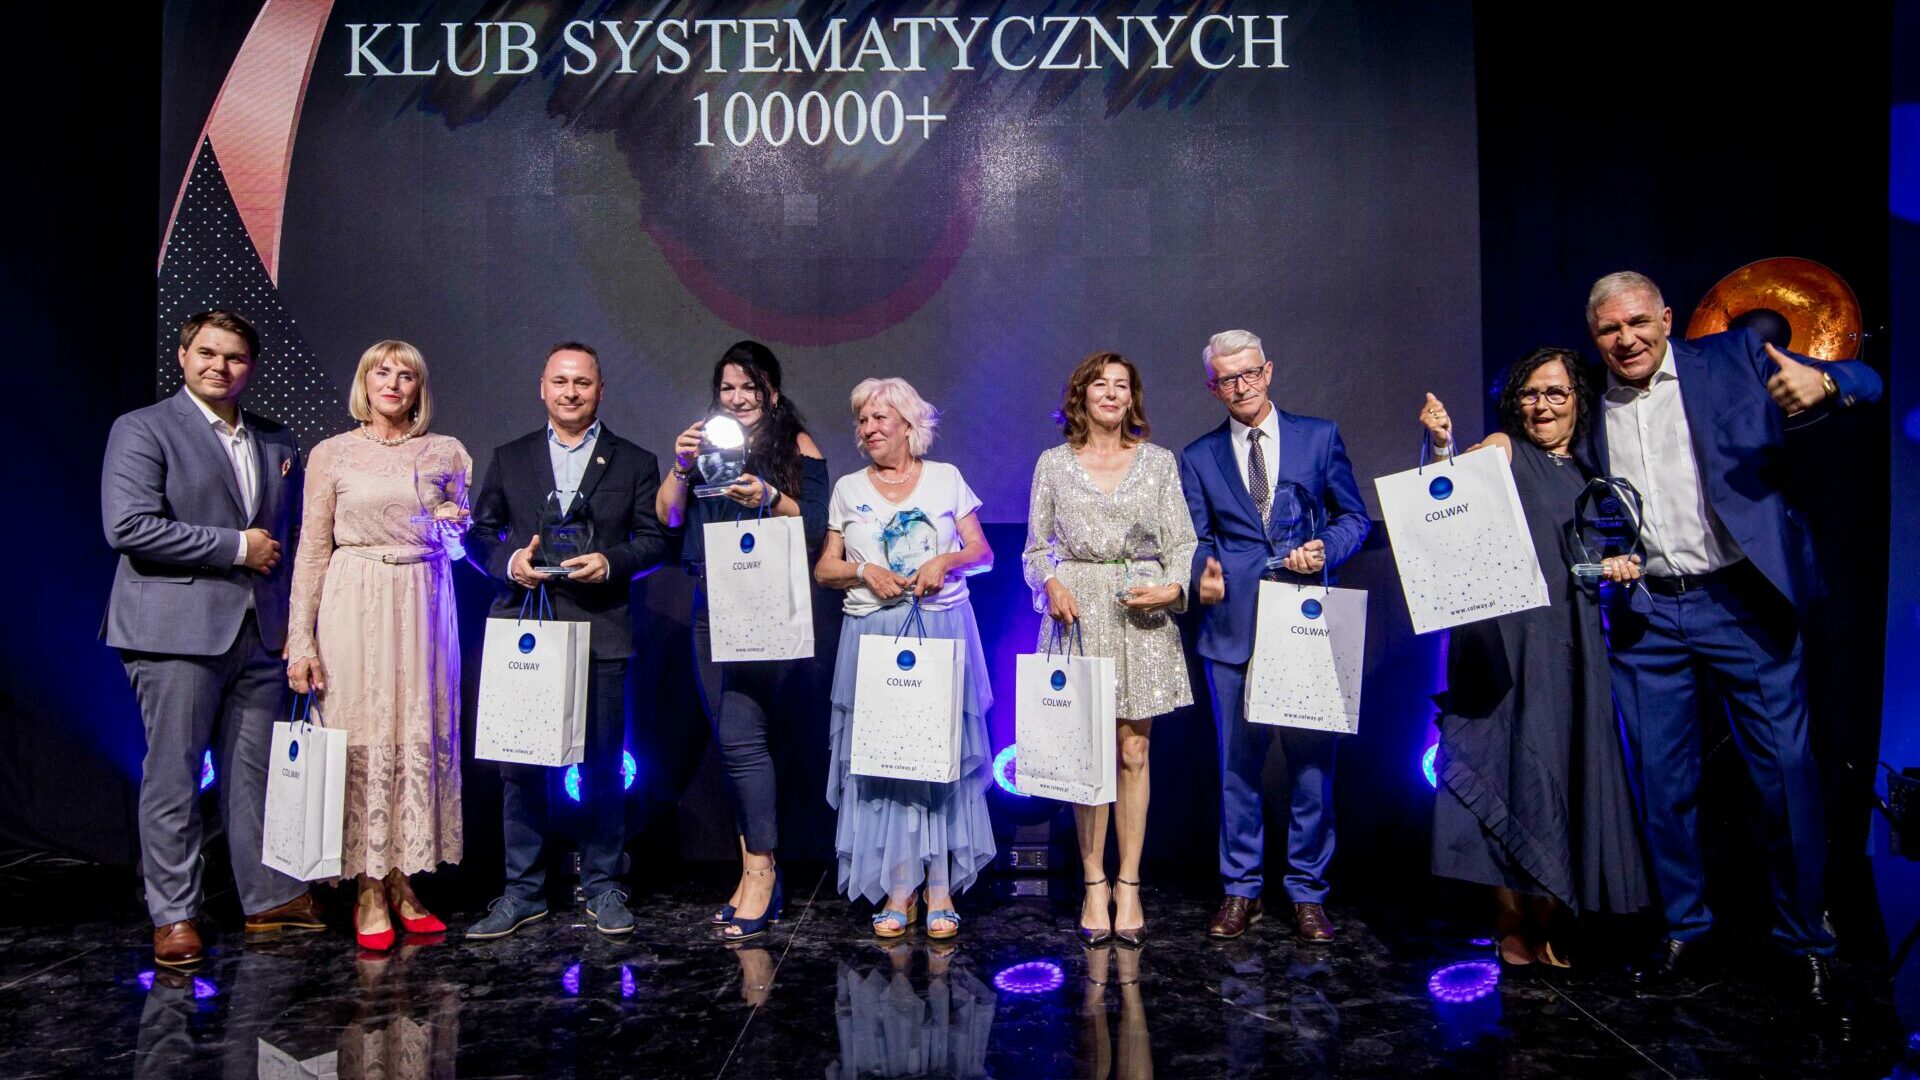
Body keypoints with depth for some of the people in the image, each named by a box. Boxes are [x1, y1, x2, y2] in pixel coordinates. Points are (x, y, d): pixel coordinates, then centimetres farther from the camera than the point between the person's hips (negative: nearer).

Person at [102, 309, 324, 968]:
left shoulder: (277, 442, 16)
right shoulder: (142, 430, -1)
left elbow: (293, 535, 23)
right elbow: (128, 526, -14)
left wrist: (295, 617, 11)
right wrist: (237, 547, -12)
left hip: (258, 633, 5)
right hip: (177, 631, -5)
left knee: (256, 775, 10)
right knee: (172, 779, 1)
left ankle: (271, 901, 19)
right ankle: (174, 919, 12)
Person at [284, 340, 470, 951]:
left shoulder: (447, 453, 9)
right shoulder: (332, 455, 5)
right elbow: (313, 550, 3)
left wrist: (460, 523, -6)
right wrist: (301, 640, -3)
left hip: (423, 607, 2)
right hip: (354, 605, -2)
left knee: (421, 740, 2)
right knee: (362, 744, -2)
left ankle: (403, 884, 14)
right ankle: (370, 893, 8)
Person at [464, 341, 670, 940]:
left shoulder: (634, 463, 10)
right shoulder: (509, 459, 15)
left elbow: (653, 539, 5)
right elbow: (479, 533, 12)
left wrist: (610, 563, -13)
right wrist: (509, 561, -8)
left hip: (601, 629, -1)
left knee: (603, 763, 3)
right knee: (519, 762, 3)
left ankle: (603, 885, 16)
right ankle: (522, 890, 15)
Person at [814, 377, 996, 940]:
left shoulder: (946, 478, 8)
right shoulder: (848, 489, 11)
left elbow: (982, 553, 7)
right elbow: (824, 568, 10)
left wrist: (946, 560, -12)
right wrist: (863, 570, -9)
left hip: (943, 628, -1)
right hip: (871, 635, 1)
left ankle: (940, 888, 5)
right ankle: (899, 889, 8)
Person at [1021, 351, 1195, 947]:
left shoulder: (1159, 461, 9)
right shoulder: (1053, 464, 9)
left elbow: (1182, 543, 7)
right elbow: (1036, 547, 11)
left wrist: (1173, 589, -11)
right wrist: (1051, 585, -8)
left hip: (1140, 617, 0)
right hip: (1078, 613, 0)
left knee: (1133, 751, 1)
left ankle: (1128, 885, 10)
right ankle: (1094, 883, 11)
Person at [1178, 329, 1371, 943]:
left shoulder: (1319, 436, 8)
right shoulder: (1198, 457, 11)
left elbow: (1354, 517, 9)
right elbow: (1197, 537, 8)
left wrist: (1325, 547, -11)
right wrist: (1205, 568, -14)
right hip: (1233, 628, 1)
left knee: (1312, 761, 3)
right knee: (1237, 764, 8)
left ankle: (1307, 895, 17)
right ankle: (1240, 892, 20)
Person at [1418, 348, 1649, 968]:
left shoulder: (1590, 476, 18)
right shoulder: (1502, 450, 3)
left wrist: (1617, 568, 4)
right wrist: (1442, 447, -36)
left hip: (1572, 642, 6)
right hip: (1508, 637, -5)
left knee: (1568, 770, 4)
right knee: (1517, 765, -7)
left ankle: (1551, 923, 13)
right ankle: (1516, 929, -1)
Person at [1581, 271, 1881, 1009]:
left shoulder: (1733, 360, 1)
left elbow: (1864, 382, -2)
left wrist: (1821, 383, -24)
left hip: (1743, 604, -2)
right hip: (1646, 617, 2)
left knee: (1786, 772, 1)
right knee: (1662, 780, 8)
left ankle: (1806, 941, 18)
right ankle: (1683, 928, 24)